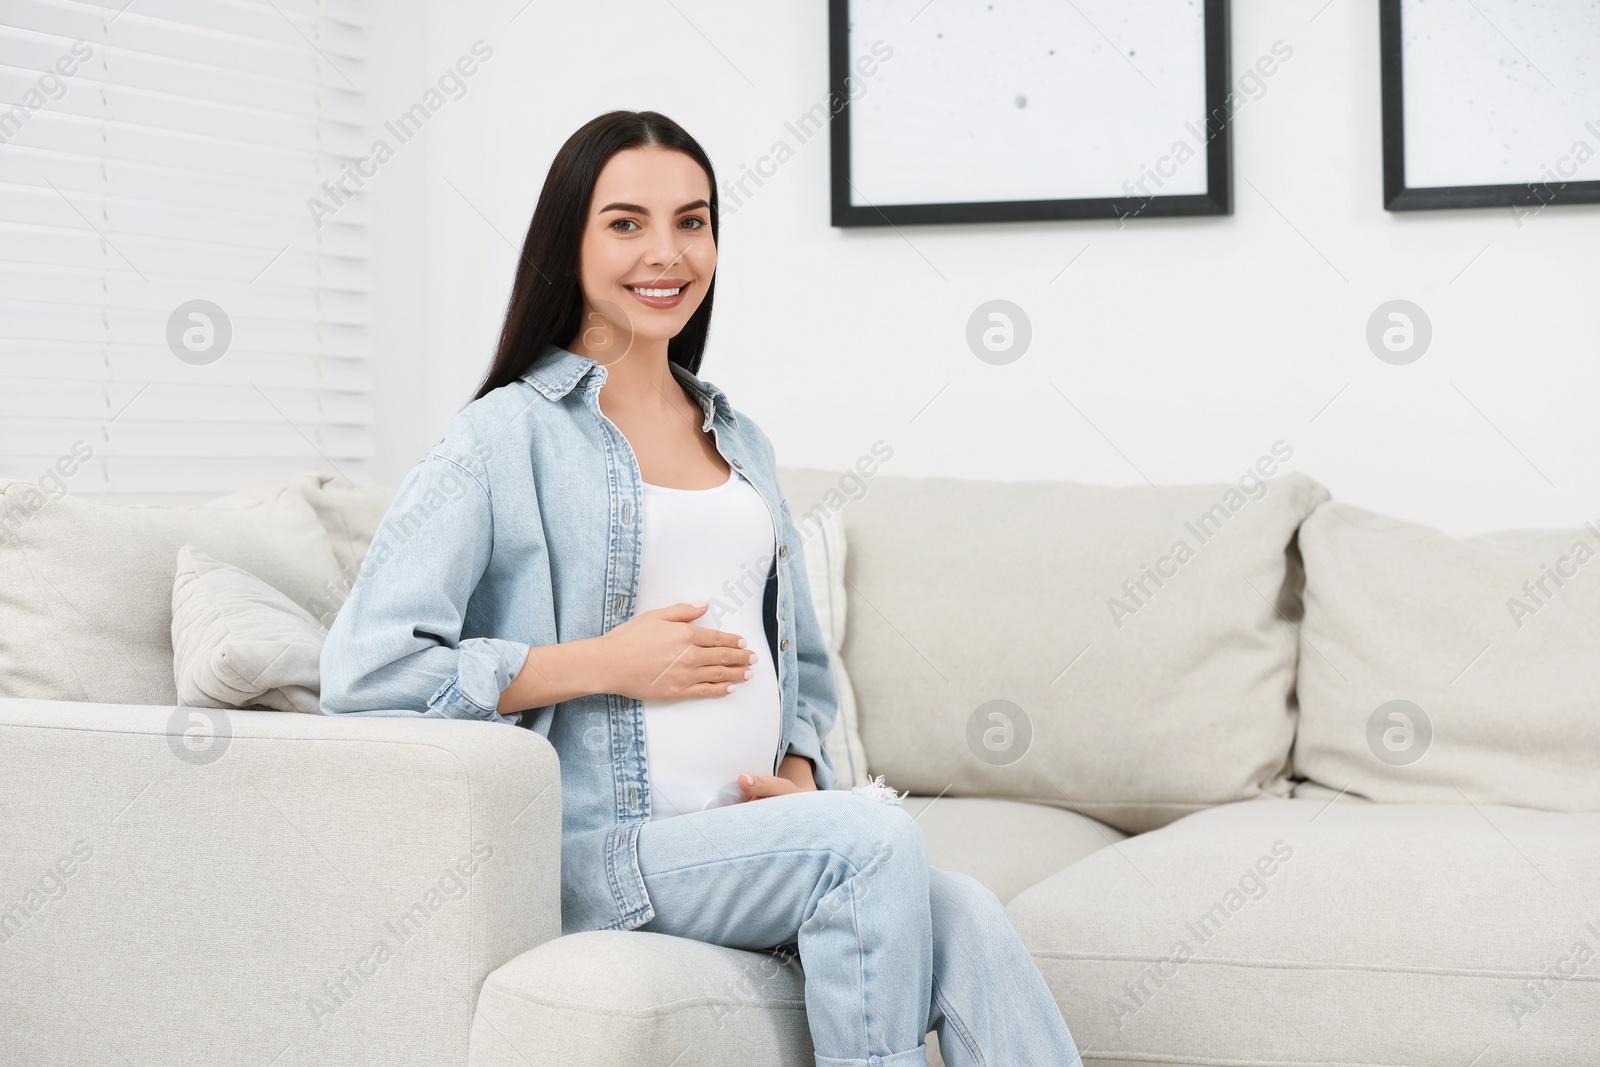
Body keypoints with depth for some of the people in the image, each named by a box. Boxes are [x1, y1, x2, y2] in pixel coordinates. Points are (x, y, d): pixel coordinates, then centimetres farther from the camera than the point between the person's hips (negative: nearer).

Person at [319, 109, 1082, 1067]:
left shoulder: (740, 440, 20)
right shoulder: (509, 438, -1)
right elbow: (364, 669, -10)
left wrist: (800, 774, 5)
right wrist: (607, 664, -12)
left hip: (760, 834, 5)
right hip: (605, 846, -5)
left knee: (969, 919, -26)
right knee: (875, 838, -31)